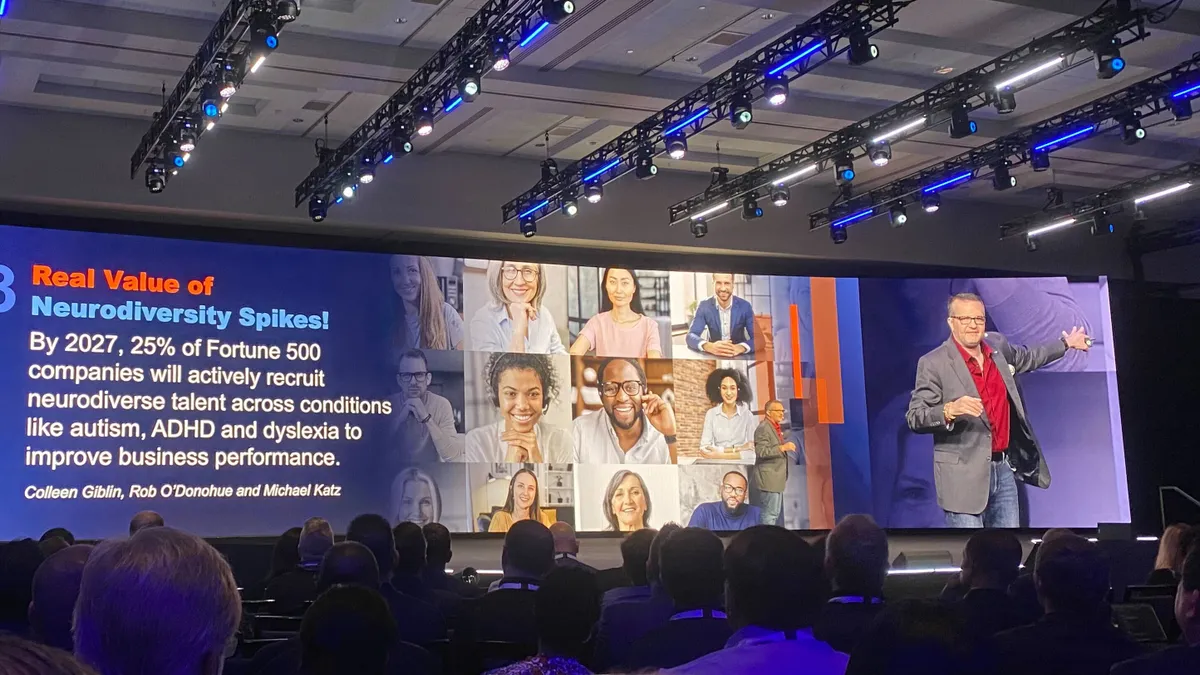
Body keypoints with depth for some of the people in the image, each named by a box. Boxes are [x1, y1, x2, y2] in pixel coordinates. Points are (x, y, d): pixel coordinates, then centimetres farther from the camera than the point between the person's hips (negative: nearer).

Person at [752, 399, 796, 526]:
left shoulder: (776, 427, 16)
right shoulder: (763, 428, -15)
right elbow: (761, 452, -24)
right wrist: (782, 447, -28)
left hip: (776, 477, 10)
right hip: (769, 478, -10)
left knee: (775, 513, 14)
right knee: (770, 513, -8)